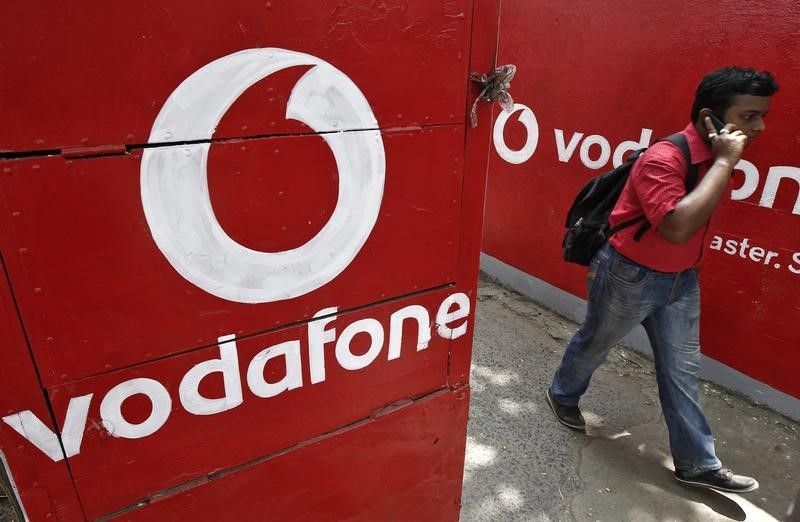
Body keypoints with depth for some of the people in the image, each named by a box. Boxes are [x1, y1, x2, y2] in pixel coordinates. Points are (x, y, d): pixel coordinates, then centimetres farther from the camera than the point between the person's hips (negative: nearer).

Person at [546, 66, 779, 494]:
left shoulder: (717, 158, 1)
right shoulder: (663, 159, -26)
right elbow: (678, 227, -40)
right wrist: (724, 164, -33)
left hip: (681, 279, 8)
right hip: (629, 276, -7)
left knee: (682, 369, 13)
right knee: (594, 344, 15)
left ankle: (696, 463, 26)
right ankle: (562, 394, 43)